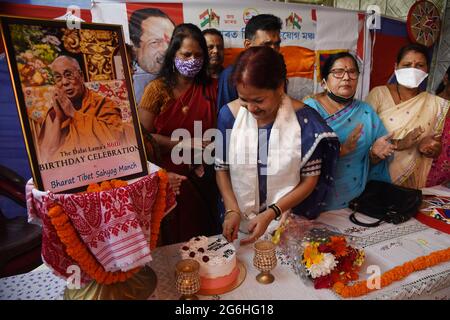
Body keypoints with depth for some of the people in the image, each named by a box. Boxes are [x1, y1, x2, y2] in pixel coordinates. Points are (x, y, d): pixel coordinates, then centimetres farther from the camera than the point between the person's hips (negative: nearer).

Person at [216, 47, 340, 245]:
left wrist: (271, 213, -15)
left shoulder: (304, 120, -14)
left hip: (287, 226, 0)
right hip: (239, 225, 1)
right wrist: (232, 210, -11)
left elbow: (310, 179, -7)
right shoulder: (229, 113, -9)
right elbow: (221, 168, 1)